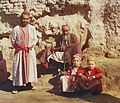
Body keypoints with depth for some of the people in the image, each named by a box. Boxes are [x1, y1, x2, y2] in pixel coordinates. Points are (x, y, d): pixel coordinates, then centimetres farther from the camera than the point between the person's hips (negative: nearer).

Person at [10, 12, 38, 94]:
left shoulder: (32, 28, 1)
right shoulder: (16, 29, -4)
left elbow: (35, 39, 6)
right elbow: (13, 40, 1)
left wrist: (31, 46, -6)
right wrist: (17, 46, -7)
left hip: (30, 51, 2)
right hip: (19, 52, -2)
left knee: (30, 66, 7)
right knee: (18, 68, -1)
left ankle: (29, 82, 23)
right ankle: (16, 86, 4)